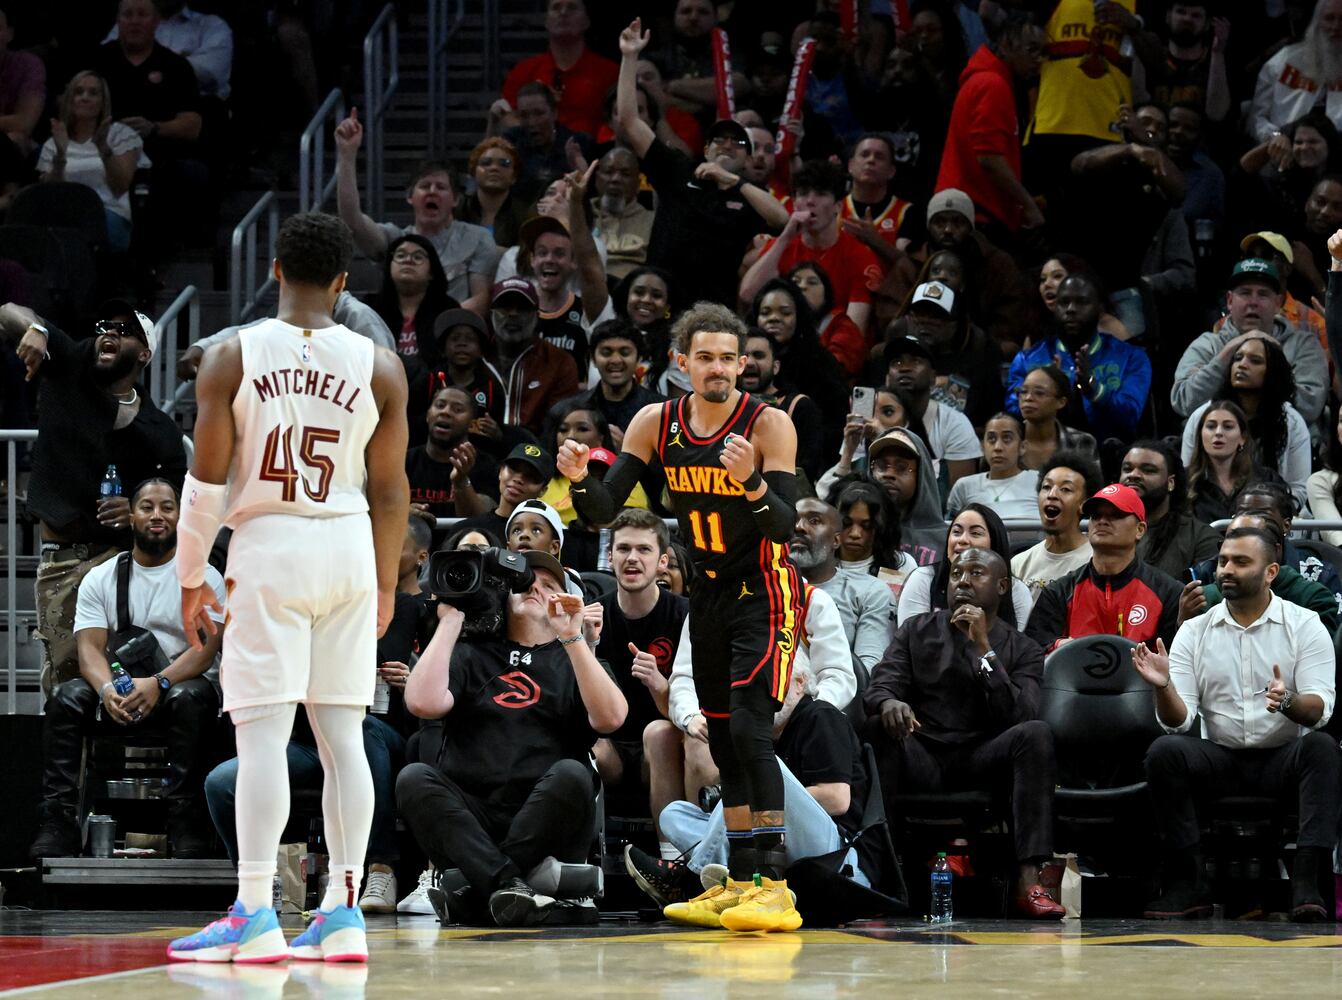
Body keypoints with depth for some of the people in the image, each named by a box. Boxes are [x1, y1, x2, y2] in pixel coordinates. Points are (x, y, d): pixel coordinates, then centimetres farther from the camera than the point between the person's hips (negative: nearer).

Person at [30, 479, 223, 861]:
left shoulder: (203, 578, 1)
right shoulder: (100, 579, 8)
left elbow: (204, 648, -12)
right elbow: (90, 647, -4)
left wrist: (158, 684, -31)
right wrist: (107, 689, -28)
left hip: (178, 686, -2)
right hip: (116, 698, 2)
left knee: (191, 697, -37)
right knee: (66, 698, -27)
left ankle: (186, 826, -38)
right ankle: (56, 830, -33)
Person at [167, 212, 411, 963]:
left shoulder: (232, 359, -4)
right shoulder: (380, 367, 2)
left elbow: (208, 479, -4)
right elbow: (390, 490, 6)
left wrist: (191, 578, 6)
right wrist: (387, 584, 17)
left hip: (269, 550, -3)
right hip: (348, 549, 3)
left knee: (263, 736, -4)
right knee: (343, 736, 6)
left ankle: (255, 918, -8)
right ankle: (344, 915, 6)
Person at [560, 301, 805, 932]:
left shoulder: (769, 425, -17)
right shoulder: (657, 424, -3)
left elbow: (786, 528, -23)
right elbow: (604, 511, -5)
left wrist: (752, 482, -41)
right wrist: (580, 478, -26)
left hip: (763, 592, -6)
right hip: (708, 591, 6)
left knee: (749, 729, -19)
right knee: (721, 739, 11)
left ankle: (774, 888, -24)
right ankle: (740, 884, 20)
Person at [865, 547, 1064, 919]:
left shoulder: (1022, 650, 11)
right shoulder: (917, 631, 17)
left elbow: (1018, 718, -6)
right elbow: (879, 687, 3)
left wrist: (984, 648, -13)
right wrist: (889, 702, -23)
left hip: (981, 760, 0)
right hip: (922, 757, 1)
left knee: (1036, 735, -29)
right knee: (878, 727, -30)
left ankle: (1029, 881, -38)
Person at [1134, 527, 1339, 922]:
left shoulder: (1304, 626, 1)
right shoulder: (1194, 633, 7)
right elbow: (1178, 721, 0)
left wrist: (1287, 702, -33)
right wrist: (1163, 687, -22)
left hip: (1284, 757, -2)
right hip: (1221, 758, 2)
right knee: (1163, 752, -26)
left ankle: (1306, 883, -39)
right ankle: (1187, 885, -25)